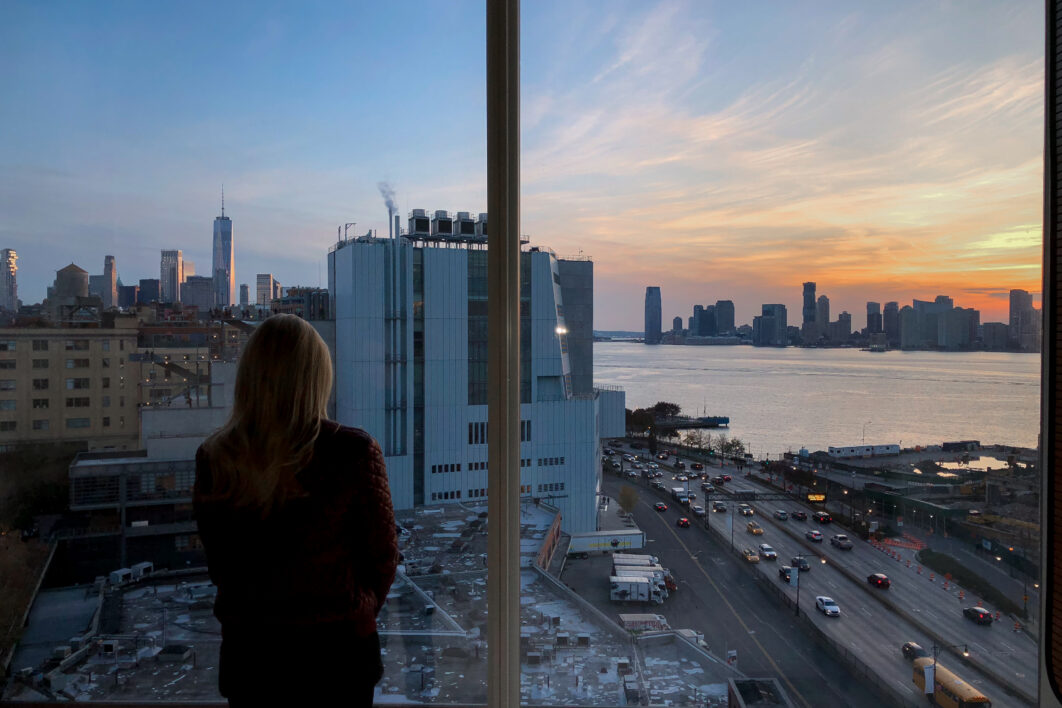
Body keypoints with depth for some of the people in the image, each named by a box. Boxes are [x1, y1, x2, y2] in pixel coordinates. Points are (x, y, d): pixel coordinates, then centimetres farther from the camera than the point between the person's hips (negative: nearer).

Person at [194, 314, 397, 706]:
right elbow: (383, 556, -8)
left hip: (248, 650, 2)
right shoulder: (354, 452, -18)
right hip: (336, 648, -2)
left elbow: (218, 564, 0)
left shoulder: (213, 459, -10)